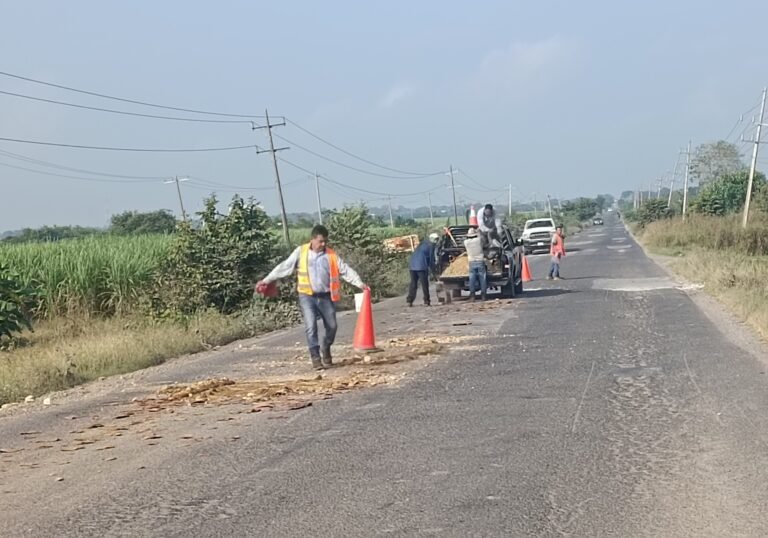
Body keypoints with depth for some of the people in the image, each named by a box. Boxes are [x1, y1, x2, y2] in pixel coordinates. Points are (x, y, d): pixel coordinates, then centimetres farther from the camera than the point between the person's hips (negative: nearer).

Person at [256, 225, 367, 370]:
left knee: (332, 326, 6)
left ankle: (326, 349, 32)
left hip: (326, 296, 2)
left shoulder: (331, 255, 3)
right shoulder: (301, 252, -2)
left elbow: (345, 270, 0)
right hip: (307, 296, -2)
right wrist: (267, 280, -1)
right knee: (311, 327, -11)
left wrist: (360, 283, -10)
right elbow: (284, 267, 1)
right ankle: (315, 357, -3)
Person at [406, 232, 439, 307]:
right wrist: (433, 269, 8)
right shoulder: (431, 245, -2)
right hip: (422, 266, -7)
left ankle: (409, 301, 6)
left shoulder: (423, 242, 21)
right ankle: (426, 301, 1)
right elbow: (431, 258, -3)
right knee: (424, 284, 1)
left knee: (413, 283, 11)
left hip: (412, 265, 7)